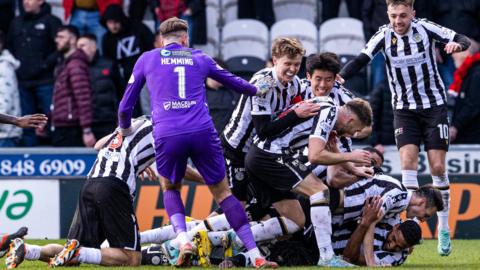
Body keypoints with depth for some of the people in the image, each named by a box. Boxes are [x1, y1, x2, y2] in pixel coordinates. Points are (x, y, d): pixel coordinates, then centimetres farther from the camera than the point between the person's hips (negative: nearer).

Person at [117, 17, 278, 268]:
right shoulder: (199, 58, 20)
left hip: (167, 134, 0)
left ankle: (182, 239, -1)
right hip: (203, 132, 0)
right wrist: (256, 90, 56)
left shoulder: (147, 59, 17)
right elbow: (233, 82, 35)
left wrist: (125, 129, 40)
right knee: (222, 192, 11)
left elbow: (126, 106, 20)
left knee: (170, 187, 25)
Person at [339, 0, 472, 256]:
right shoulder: (384, 36, -10)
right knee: (408, 161, -15)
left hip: (434, 105, -1)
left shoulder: (425, 28, -11)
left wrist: (457, 45, -31)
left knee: (437, 167, -4)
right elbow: (360, 60, -18)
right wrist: (338, 77, -35)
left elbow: (463, 40, -8)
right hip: (404, 109, 1)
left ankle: (443, 229, 8)